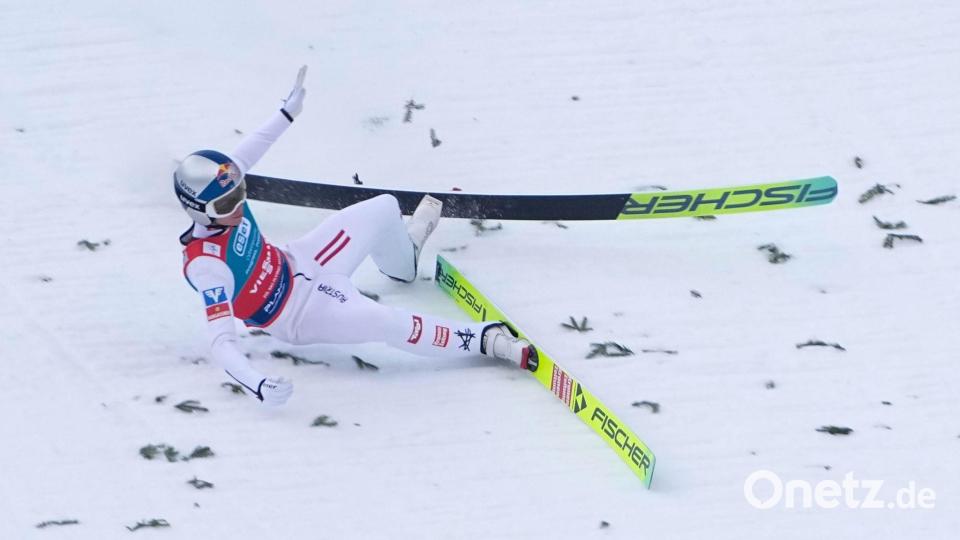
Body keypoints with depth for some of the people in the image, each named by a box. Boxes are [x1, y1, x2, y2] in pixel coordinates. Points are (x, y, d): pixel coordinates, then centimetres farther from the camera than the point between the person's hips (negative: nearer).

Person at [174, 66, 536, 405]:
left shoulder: (223, 196, -16)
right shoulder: (207, 265, -36)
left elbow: (245, 154, 6)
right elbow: (220, 341, -40)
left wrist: (287, 112, 13)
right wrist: (258, 386, -55)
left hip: (296, 265, 8)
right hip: (299, 313, -8)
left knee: (384, 209, 11)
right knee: (387, 323, -31)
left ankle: (404, 257, 49)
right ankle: (486, 340, -16)